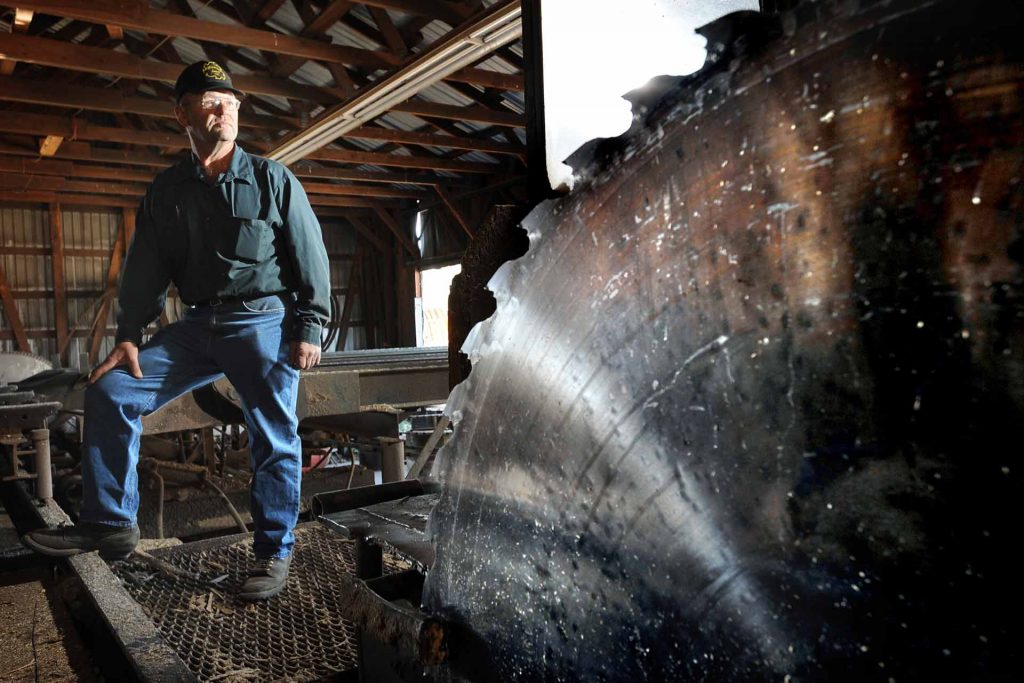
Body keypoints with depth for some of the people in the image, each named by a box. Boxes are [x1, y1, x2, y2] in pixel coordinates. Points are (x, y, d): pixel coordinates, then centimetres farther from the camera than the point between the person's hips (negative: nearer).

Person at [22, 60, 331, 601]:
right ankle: (109, 523, 10)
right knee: (110, 392, -2)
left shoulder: (271, 178, 1)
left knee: (273, 438, -2)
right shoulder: (166, 191, 11)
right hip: (198, 326, 5)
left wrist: (309, 327, -9)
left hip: (265, 321, -4)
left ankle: (274, 553, 13)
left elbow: (310, 255, -2)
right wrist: (128, 336, 4)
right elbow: (145, 269, 11)